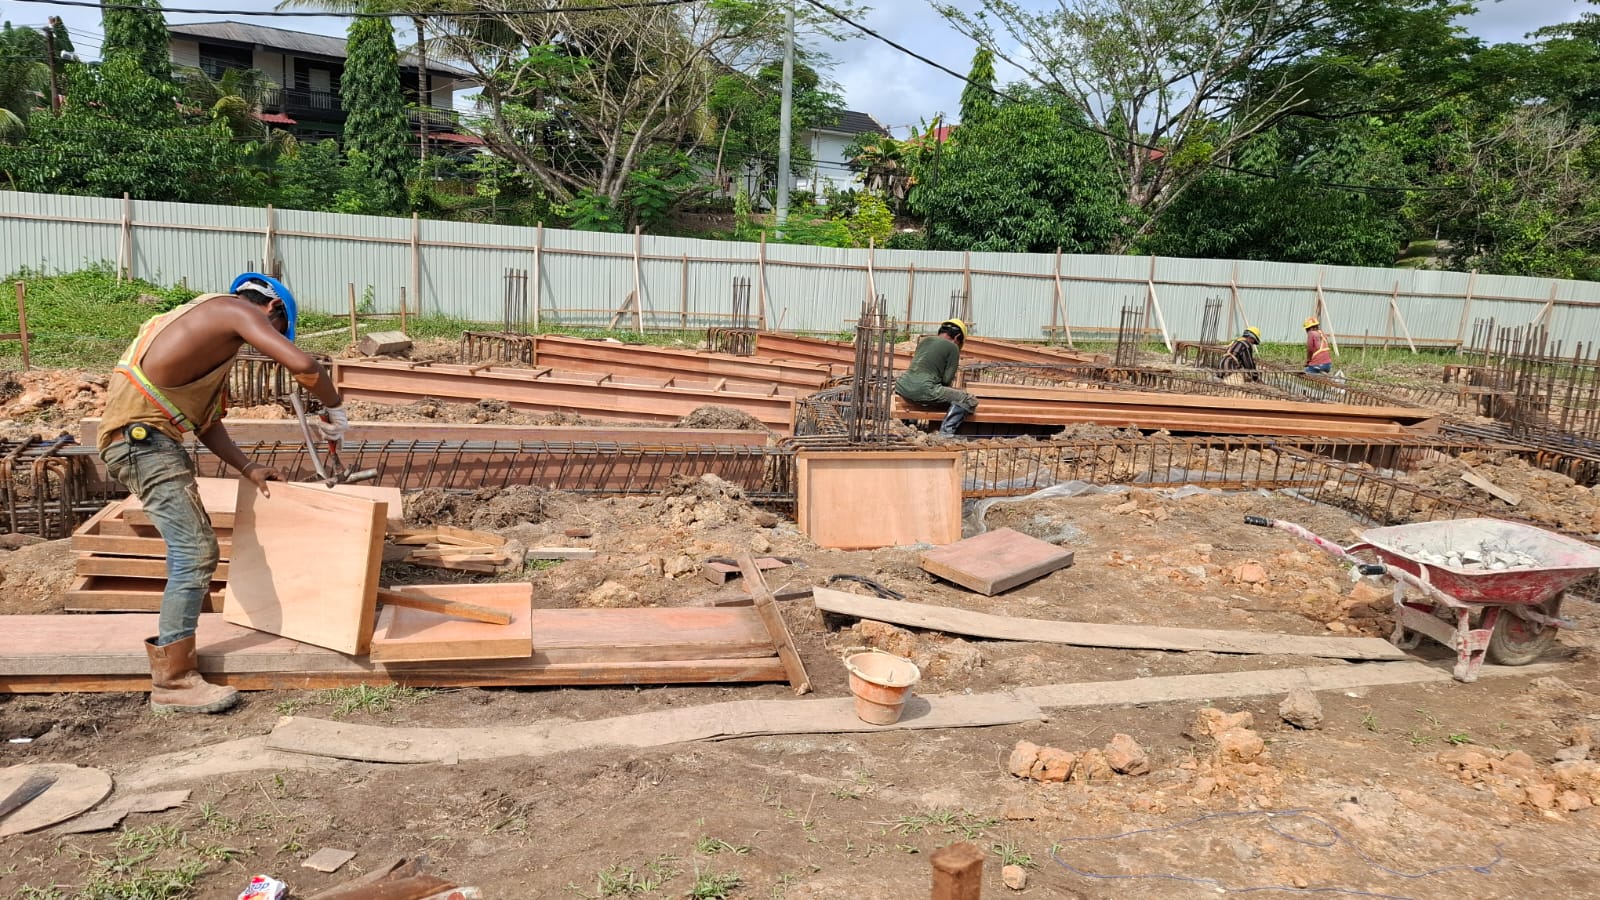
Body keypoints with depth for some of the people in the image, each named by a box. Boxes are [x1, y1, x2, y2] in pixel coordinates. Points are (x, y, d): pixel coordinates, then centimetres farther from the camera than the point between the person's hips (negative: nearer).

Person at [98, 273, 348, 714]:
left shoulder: (214, 333, 24)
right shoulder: (237, 310, -4)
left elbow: (207, 422, 21)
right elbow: (303, 365, -20)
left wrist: (248, 469, 13)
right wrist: (334, 408, -4)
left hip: (144, 437, 10)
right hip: (142, 435, -10)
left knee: (194, 546, 17)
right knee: (195, 554, -11)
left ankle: (171, 644, 26)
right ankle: (172, 682, -7)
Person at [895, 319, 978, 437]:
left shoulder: (925, 341, 22)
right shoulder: (952, 347, 4)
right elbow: (947, 380, -1)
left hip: (903, 388, 7)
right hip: (924, 391, -7)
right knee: (969, 401, -1)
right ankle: (946, 431, -14)